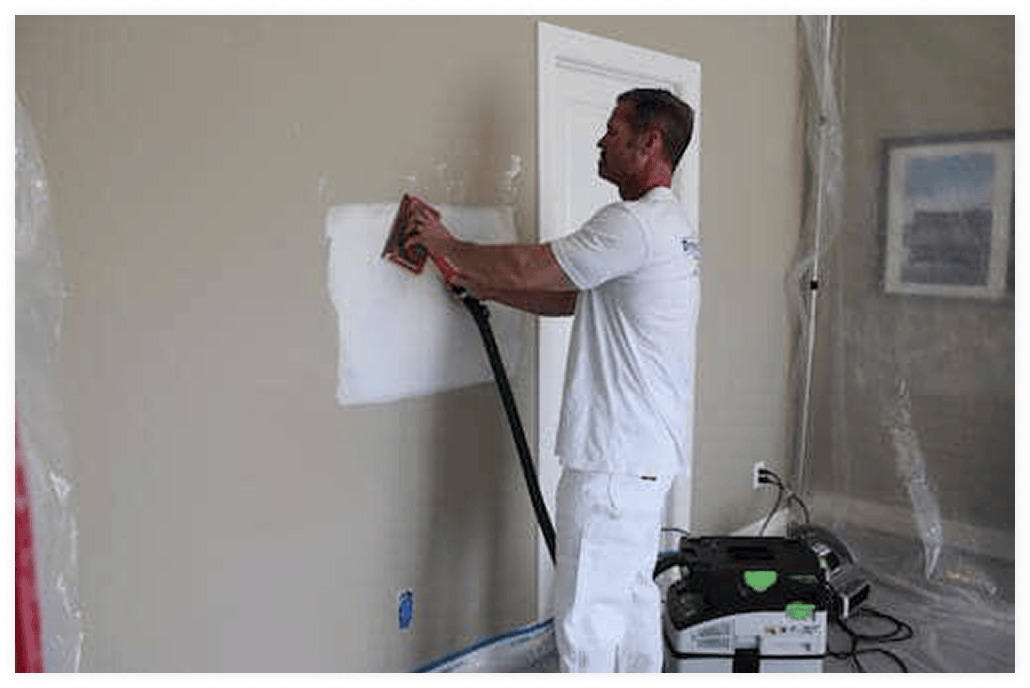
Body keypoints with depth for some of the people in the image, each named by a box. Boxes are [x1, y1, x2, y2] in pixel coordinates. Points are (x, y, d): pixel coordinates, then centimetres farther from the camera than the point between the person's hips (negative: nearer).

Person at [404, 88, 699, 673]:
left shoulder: (635, 223, -20)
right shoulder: (673, 224, 15)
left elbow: (525, 268, -19)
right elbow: (574, 298, 18)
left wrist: (446, 244, -2)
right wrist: (483, 287, 14)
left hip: (615, 459, -11)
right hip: (652, 450, 11)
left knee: (588, 617, 0)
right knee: (635, 593, 22)